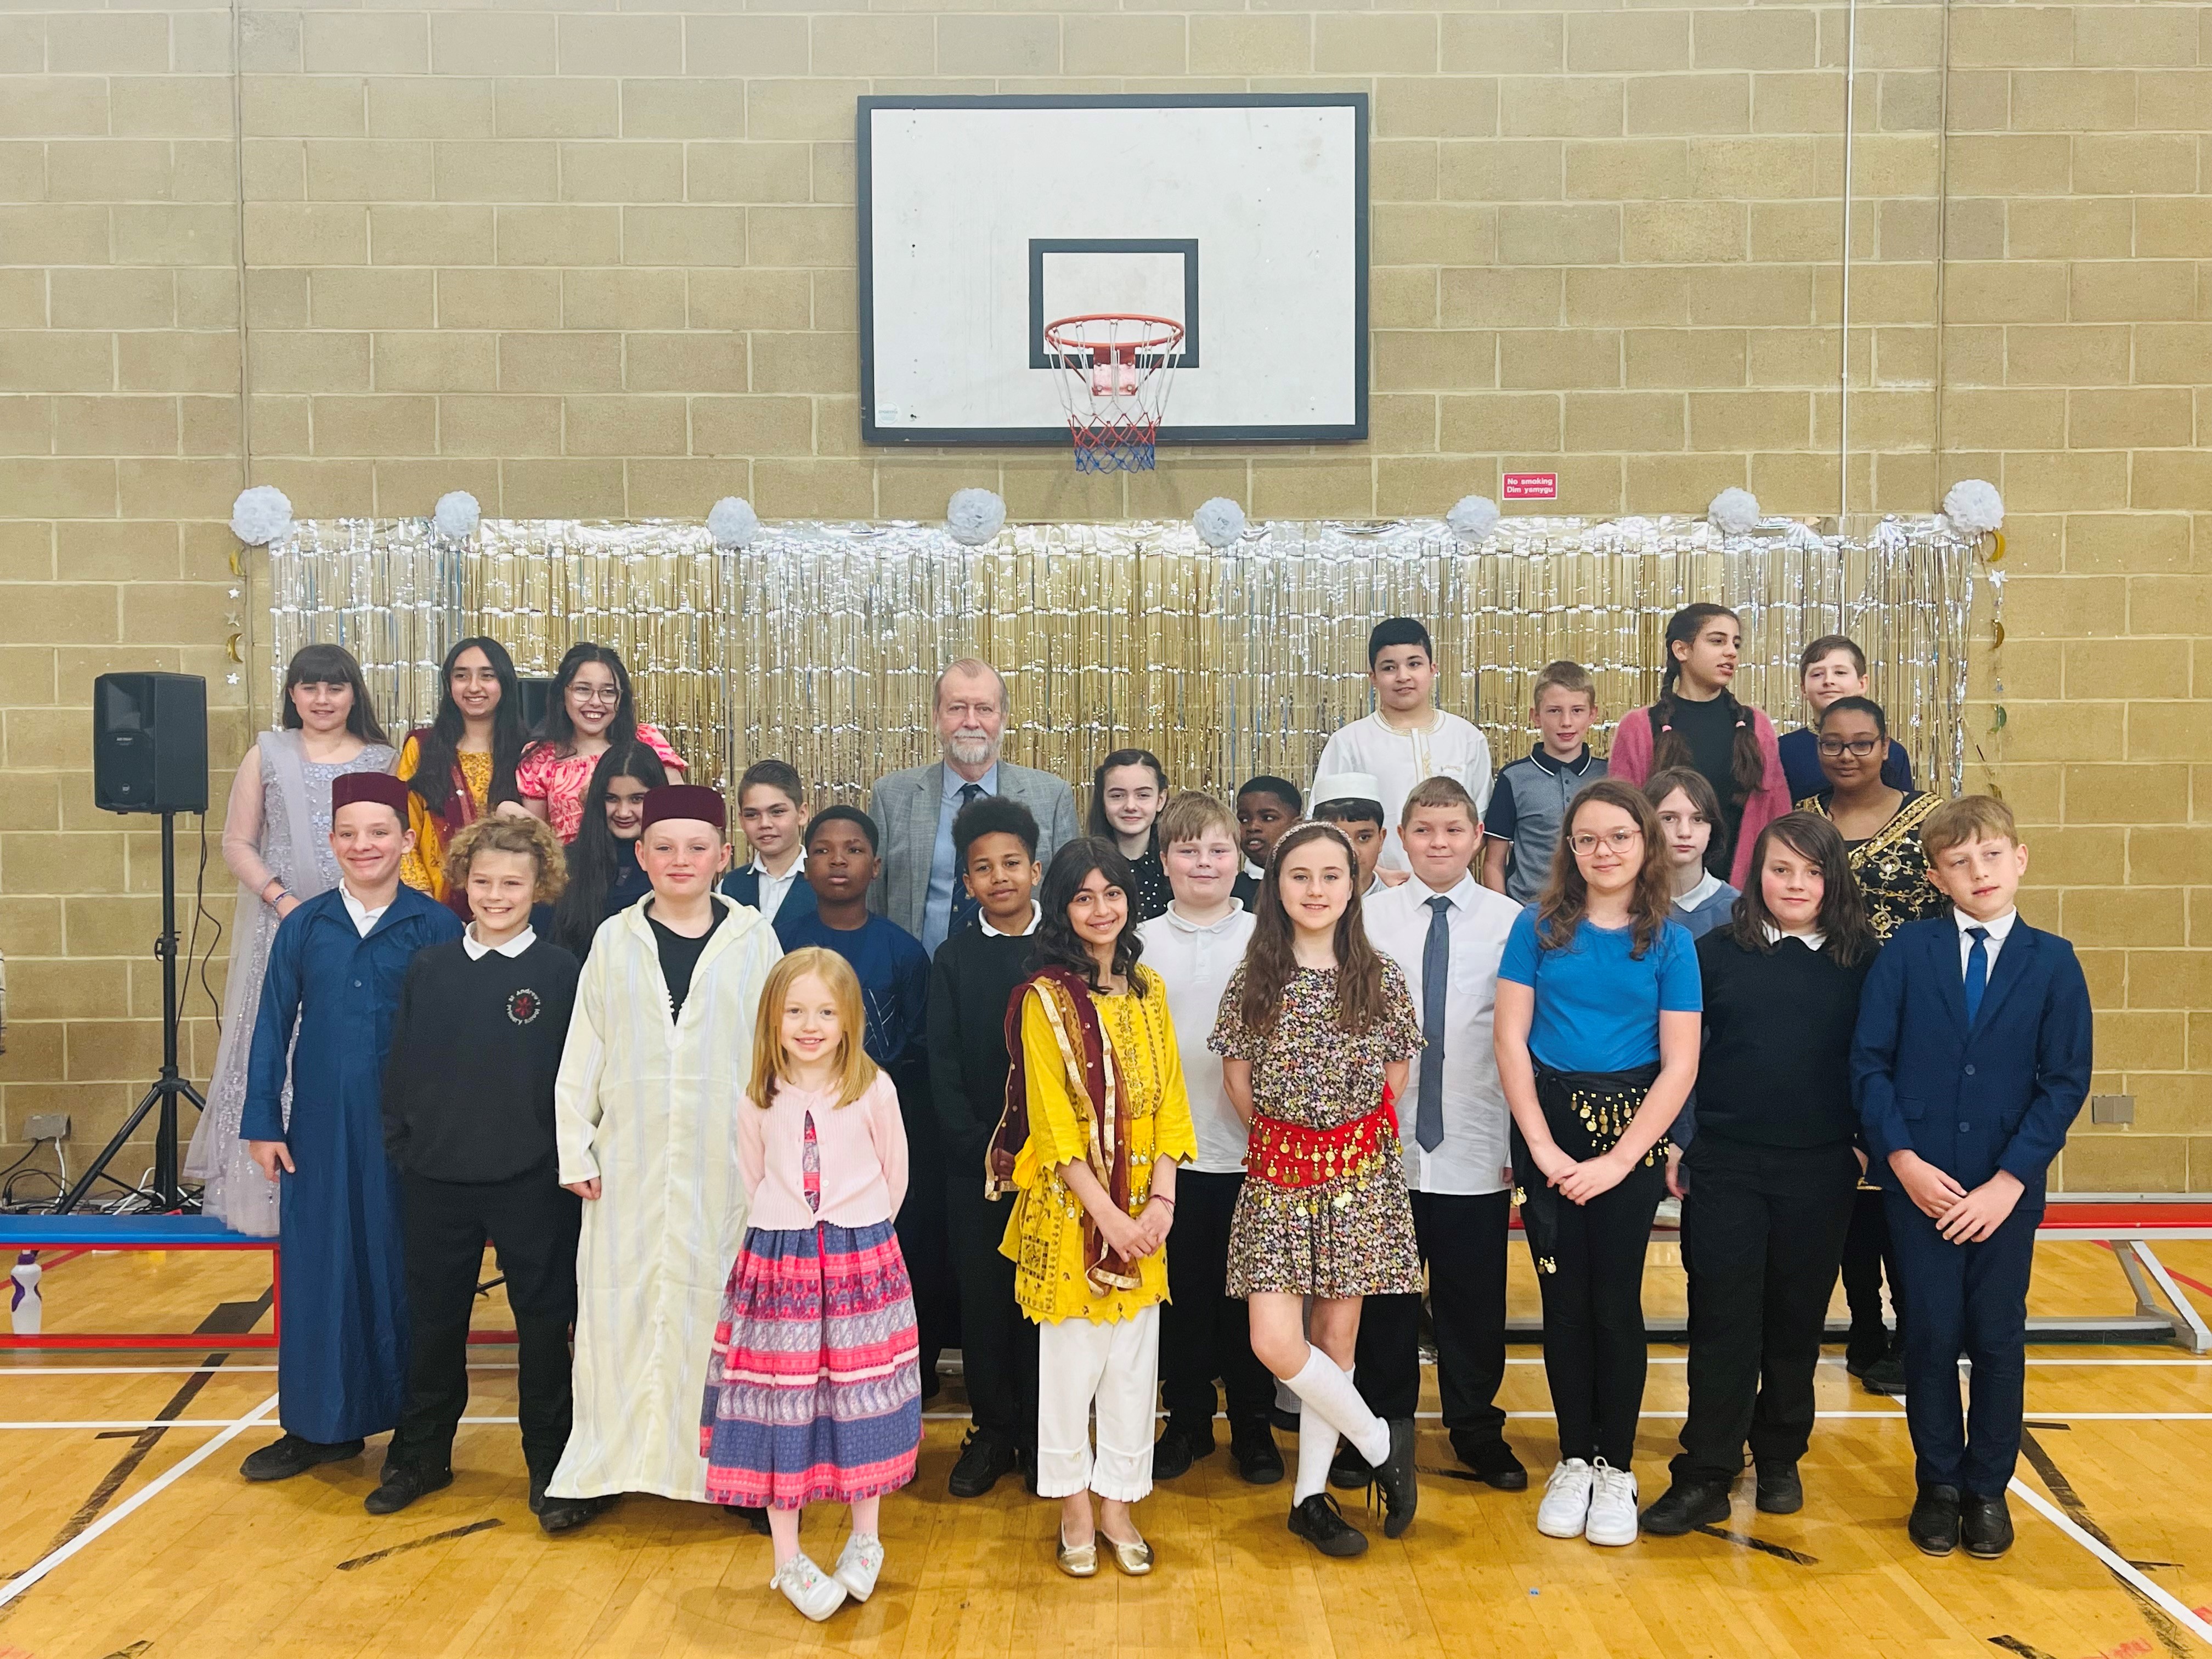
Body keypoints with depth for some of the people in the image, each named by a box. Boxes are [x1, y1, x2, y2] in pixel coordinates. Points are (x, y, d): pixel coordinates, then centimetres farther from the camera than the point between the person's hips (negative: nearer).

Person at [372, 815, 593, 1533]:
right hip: (436, 1179, 3)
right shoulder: (428, 968, 5)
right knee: (434, 1318, 15)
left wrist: (573, 1159, -7)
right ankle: (422, 1453, 33)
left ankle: (551, 1466, 20)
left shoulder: (560, 973, -5)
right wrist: (401, 1145, 5)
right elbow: (401, 1066, 10)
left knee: (544, 1320, 6)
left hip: (533, 1182, -3)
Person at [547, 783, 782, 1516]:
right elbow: (581, 1057, 7)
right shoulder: (614, 940, 6)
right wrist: (575, 1152, 2)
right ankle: (605, 1464, 18)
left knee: (721, 1305, 4)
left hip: (726, 1165, -1)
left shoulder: (754, 941, 2)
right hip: (630, 1163, 1)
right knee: (619, 1304, 4)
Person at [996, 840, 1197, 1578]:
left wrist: (1161, 1199, -7)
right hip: (1069, 1206, -4)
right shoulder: (1046, 998, -8)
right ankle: (1075, 1507, 22)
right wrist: (1104, 1212, -15)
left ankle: (1118, 1502, 24)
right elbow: (1052, 1121, -11)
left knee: (1133, 1358, 10)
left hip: (1143, 1212, 4)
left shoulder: (1149, 990, 7)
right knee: (1070, 1356, 6)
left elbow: (1169, 1102, 5)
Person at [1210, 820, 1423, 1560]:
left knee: (1337, 1337, 6)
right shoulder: (1251, 979, -1)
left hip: (1359, 1172, 0)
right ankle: (1380, 1442, 15)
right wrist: (1290, 1135, 7)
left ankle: (1311, 1497, 23)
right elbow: (1238, 1086, 5)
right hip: (1276, 1170, 0)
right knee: (1274, 1342, -10)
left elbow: (1392, 1086, 7)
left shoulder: (1380, 976, 0)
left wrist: (1351, 1140, 7)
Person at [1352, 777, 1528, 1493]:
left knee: (1475, 1298, 11)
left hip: (1477, 1145, 0)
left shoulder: (1510, 922, -1)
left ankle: (1476, 1428, 30)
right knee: (1383, 1294, 10)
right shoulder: (1371, 918, 1)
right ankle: (1380, 1426, 28)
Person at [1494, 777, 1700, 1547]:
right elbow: (1511, 1040, -2)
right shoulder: (1540, 927, 0)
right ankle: (1573, 1461, 22)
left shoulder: (1669, 939, -1)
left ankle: (1616, 1469, 19)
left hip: (1631, 1132, -1)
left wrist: (1617, 1161, -10)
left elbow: (1680, 1064, -4)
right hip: (1549, 1121, 1)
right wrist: (1543, 1147, -8)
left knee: (1616, 1302, 4)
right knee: (1564, 1299, 7)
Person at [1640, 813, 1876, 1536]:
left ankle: (1780, 1457, 28)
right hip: (1723, 1167, -1)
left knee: (1797, 1317, 11)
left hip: (1820, 1171, 1)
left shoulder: (1861, 962, 0)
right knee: (1722, 1317, 1)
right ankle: (1706, 1475, 7)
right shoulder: (1714, 953, -1)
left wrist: (1868, 1143, 3)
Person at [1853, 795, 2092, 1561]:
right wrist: (1904, 1160, -12)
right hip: (1919, 1179, 0)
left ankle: (1988, 1488, 27)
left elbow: (2065, 1082, -4)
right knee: (1932, 1332, 7)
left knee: (1998, 1336, 9)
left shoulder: (2053, 962, -1)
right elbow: (1869, 1063, -3)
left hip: (2007, 1188, 1)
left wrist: (2008, 1182, -11)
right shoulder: (1906, 952, -2)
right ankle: (1938, 1483, 24)